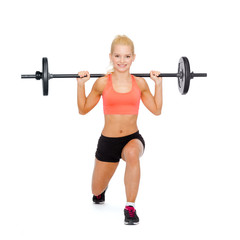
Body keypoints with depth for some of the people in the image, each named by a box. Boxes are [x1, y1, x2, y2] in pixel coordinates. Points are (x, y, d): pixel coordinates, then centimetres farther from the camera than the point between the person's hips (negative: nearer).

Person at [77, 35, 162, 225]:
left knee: (132, 152, -40)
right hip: (108, 141, 1)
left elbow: (156, 110, 7)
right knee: (97, 191, 13)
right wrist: (81, 84, -8)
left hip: (133, 138, -1)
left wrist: (158, 84, 0)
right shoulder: (102, 83, -6)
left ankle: (130, 207, -26)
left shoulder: (140, 83, -2)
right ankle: (103, 187, 56)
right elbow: (83, 109, 4)